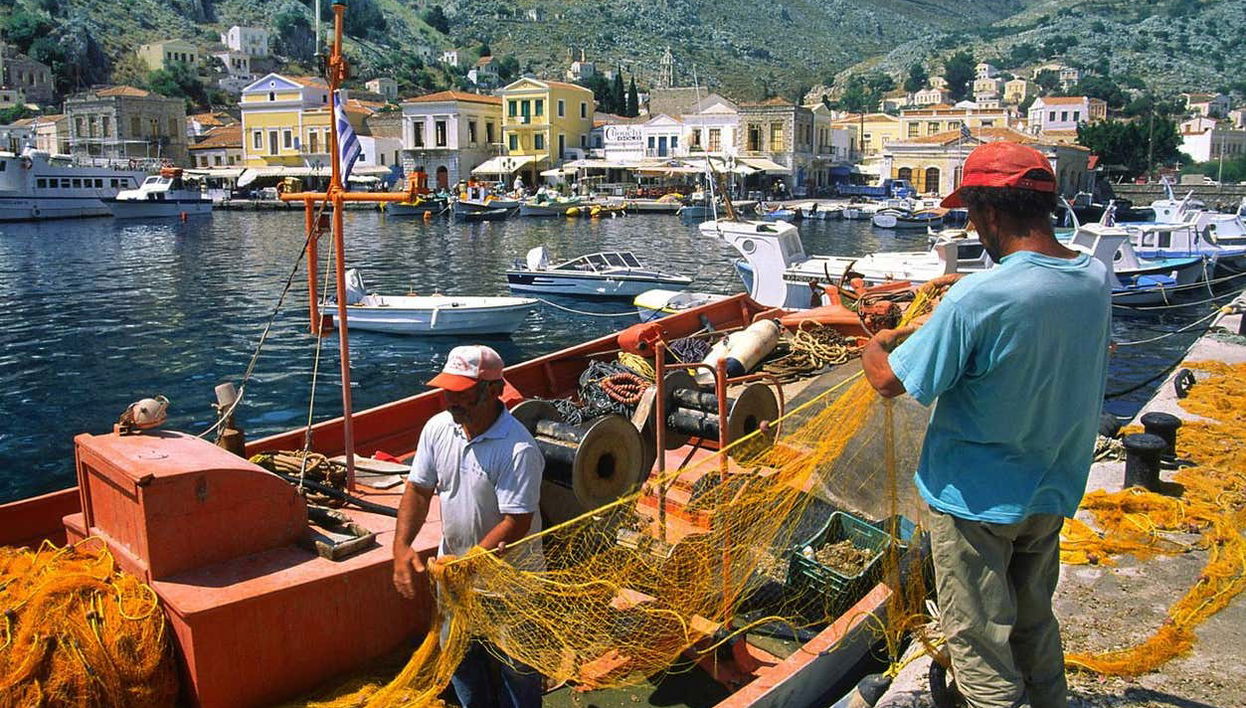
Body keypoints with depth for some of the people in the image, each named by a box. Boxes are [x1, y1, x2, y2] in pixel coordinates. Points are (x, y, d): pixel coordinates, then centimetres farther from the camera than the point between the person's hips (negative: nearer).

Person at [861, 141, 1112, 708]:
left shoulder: (979, 299, -27)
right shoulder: (1095, 279, -4)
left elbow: (891, 383, -20)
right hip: (1053, 492, 7)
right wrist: (935, 326, 10)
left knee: (980, 643, 8)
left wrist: (874, 346, 2)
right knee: (1034, 624, 24)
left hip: (976, 497, -7)